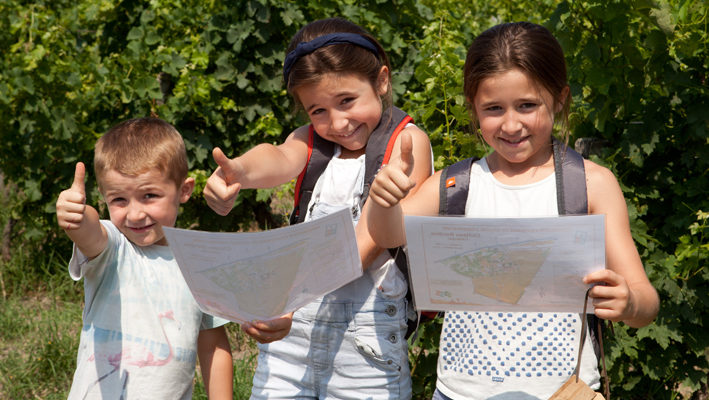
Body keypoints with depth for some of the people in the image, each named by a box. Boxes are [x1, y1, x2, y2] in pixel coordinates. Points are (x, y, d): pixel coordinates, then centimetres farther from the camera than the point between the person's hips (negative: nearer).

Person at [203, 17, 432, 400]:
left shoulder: (407, 141, -5)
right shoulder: (311, 140, 10)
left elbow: (369, 242, -16)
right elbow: (280, 159, -15)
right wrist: (237, 170, -39)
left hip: (365, 330, -4)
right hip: (292, 324, 4)